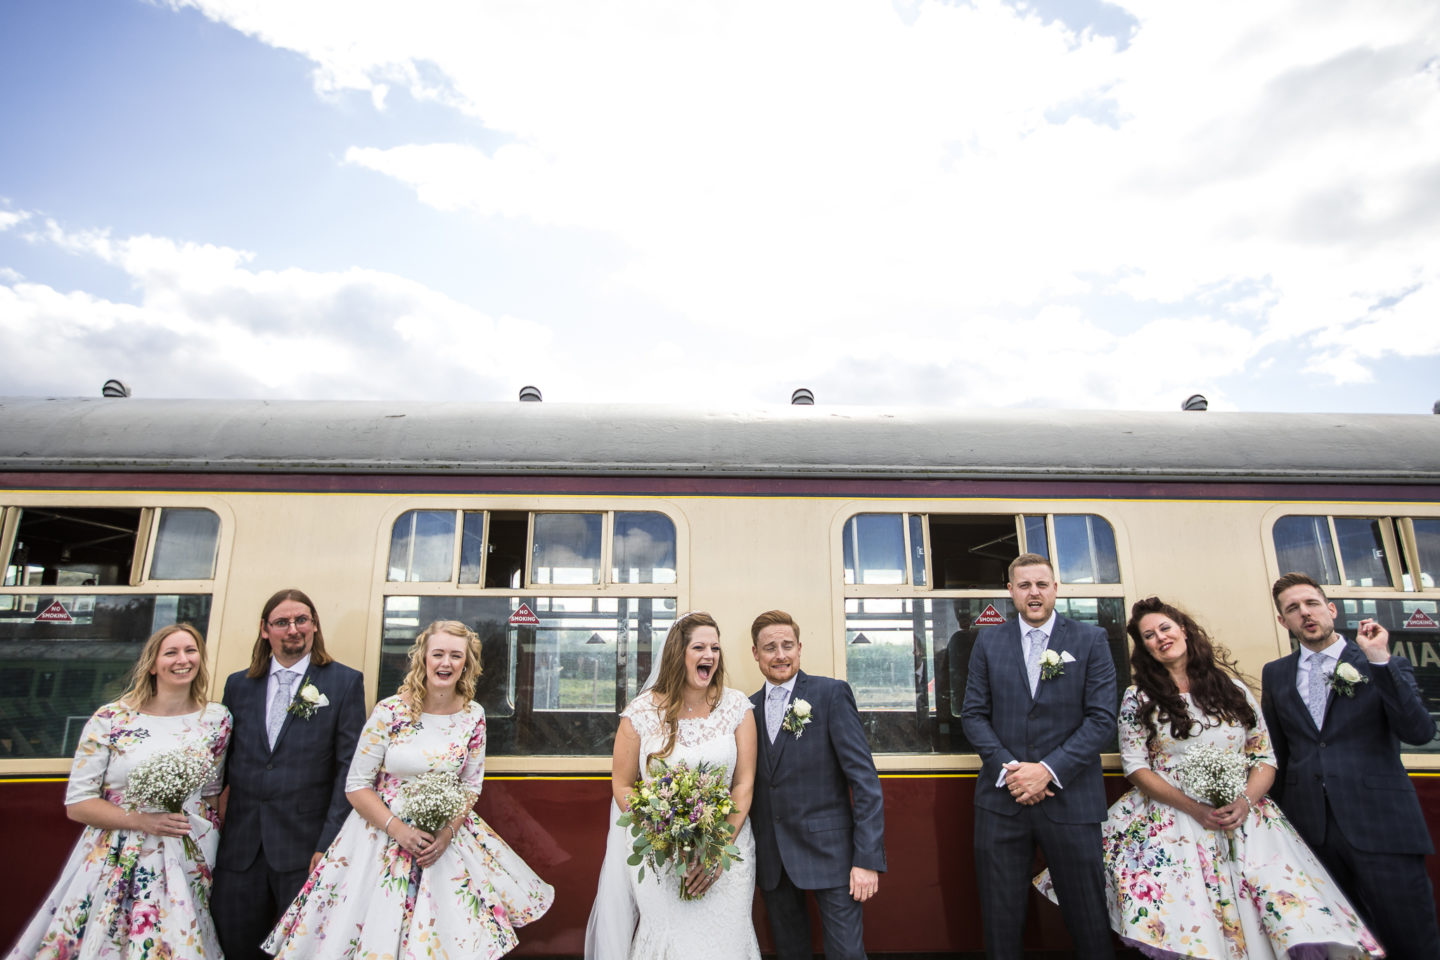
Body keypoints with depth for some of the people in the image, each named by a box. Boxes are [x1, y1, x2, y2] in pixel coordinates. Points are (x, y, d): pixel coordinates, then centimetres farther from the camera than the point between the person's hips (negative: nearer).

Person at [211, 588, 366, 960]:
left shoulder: (345, 682, -2)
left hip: (306, 845, -3)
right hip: (239, 846, 3)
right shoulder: (238, 685, 10)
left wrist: (330, 843, -11)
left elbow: (349, 767, -6)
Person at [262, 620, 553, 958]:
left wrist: (448, 831, -12)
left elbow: (471, 785, 3)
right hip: (384, 835, -2)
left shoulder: (473, 716, -5)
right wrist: (400, 830, -18)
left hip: (446, 838, 2)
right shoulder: (389, 712, -14)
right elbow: (357, 786, -9)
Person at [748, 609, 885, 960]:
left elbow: (864, 778, -11)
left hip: (828, 851, -4)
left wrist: (868, 858, -16)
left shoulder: (832, 693, -8)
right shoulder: (749, 707, 6)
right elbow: (750, 782, 10)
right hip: (770, 858, 4)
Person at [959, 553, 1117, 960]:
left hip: (1070, 799, -1)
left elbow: (1102, 719, -5)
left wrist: (1048, 770, -13)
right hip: (1001, 798, 2)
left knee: (1089, 921, 9)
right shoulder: (989, 641, 7)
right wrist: (1007, 768, -10)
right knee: (1000, 921, 9)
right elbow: (973, 714, 5)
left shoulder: (1090, 640, 2)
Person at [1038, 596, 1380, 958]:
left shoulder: (1232, 687, 10)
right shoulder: (1139, 698, 4)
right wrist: (1193, 808, -13)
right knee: (1188, 931, -19)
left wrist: (1245, 801, -11)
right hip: (1172, 820, -2)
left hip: (1243, 819, 2)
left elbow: (1265, 756, 9)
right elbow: (1136, 767, 0)